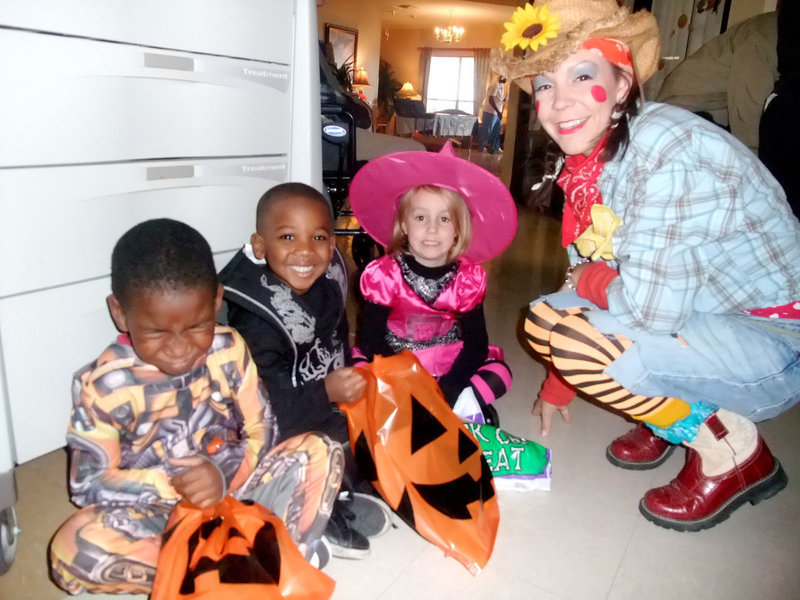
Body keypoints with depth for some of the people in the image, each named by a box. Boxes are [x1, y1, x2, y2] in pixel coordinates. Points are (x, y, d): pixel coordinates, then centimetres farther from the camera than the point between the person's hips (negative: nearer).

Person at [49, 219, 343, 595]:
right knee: (73, 548, -32)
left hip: (234, 485, 2)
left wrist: (225, 473, -25)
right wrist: (171, 485, -24)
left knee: (321, 452, -16)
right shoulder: (103, 384, -14)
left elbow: (261, 432, -4)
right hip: (154, 510, -1)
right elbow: (89, 484, -10)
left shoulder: (229, 350, -9)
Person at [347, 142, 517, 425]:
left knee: (500, 373, -15)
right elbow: (370, 340, -15)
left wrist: (447, 390, -24)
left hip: (447, 361, 1)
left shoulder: (469, 277, -11)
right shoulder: (383, 273, -16)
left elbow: (476, 343, -10)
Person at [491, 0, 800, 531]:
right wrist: (556, 387, 13)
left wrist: (587, 280, -10)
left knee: (577, 340, -25)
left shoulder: (669, 148, -27)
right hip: (697, 325, 8)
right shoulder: (587, 164, 0)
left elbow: (650, 307, -32)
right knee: (544, 318, 2)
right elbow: (590, 276, 8)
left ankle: (736, 452, -2)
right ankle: (667, 420, 17)